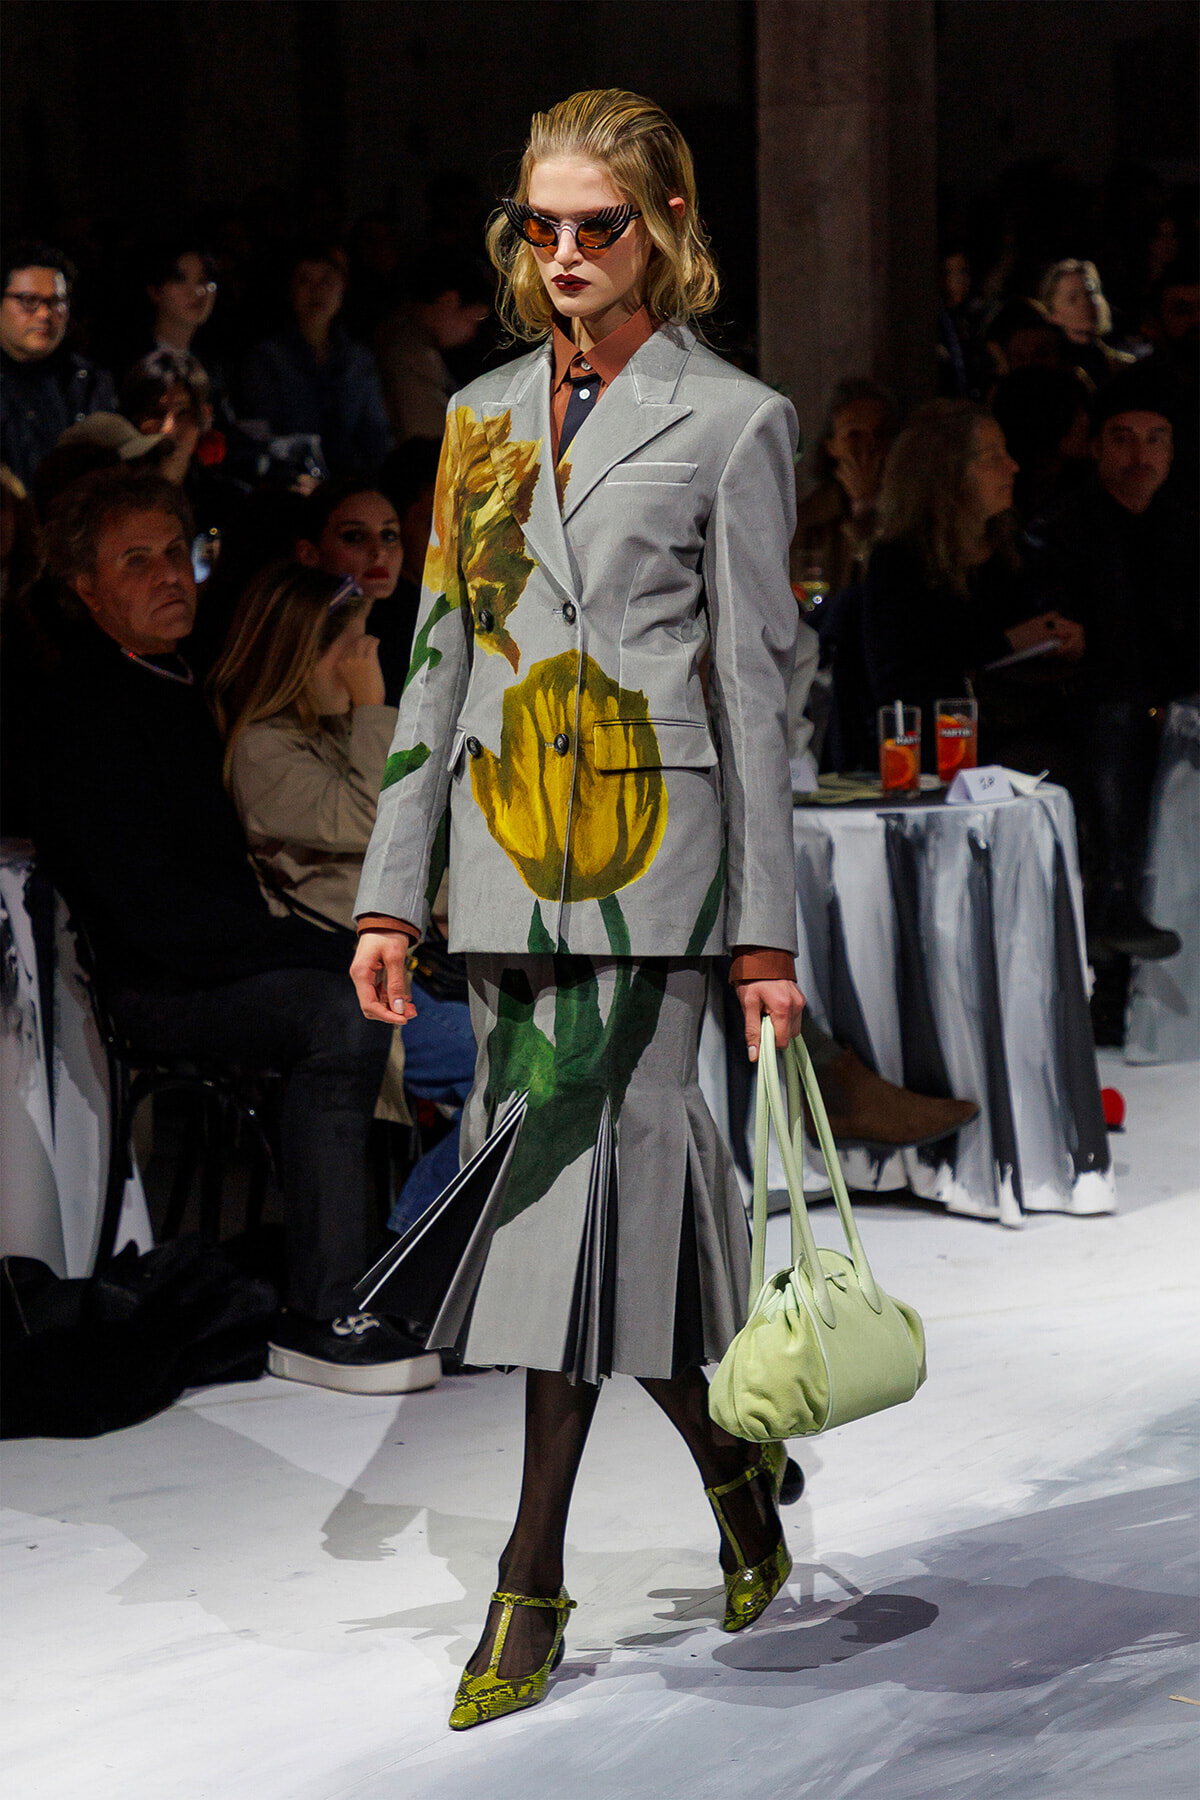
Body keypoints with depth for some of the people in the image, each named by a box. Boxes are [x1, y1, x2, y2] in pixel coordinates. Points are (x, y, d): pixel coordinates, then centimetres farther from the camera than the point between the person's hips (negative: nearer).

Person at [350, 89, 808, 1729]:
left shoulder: (731, 423, -1)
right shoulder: (487, 417, 13)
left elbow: (756, 684, -2)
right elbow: (442, 658, 14)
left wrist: (768, 932, -4)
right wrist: (394, 892, 9)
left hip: (651, 850, -5)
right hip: (509, 852, 5)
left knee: (586, 1168, -9)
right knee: (563, 1175, 8)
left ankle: (533, 1584, -3)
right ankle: (729, 1458, 29)